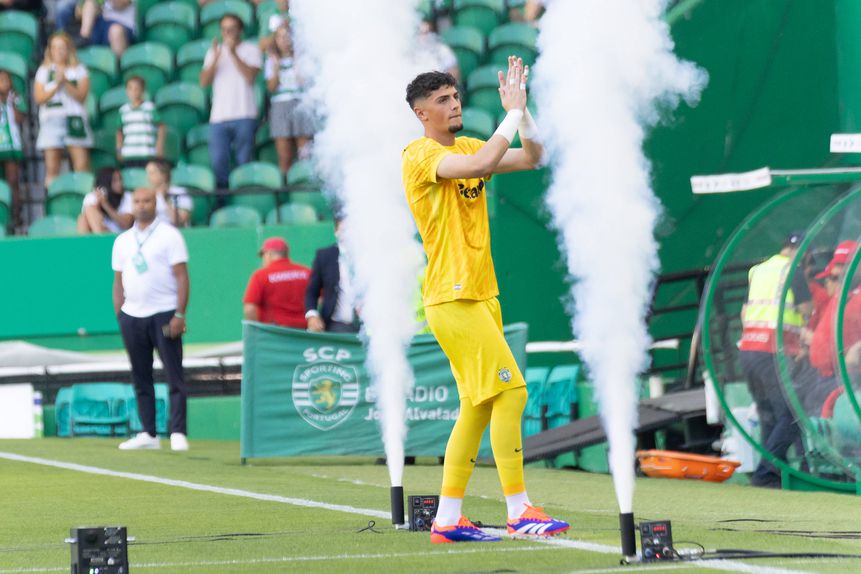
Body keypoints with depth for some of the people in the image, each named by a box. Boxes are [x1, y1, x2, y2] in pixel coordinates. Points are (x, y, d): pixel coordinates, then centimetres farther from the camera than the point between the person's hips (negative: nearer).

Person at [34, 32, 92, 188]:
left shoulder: (79, 70, 11)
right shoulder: (44, 71, 13)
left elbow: (81, 96, -1)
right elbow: (39, 98, 3)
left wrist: (65, 82, -12)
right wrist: (56, 85, -8)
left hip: (75, 120, -1)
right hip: (51, 119, 1)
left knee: (82, 165, -12)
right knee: (52, 168, -5)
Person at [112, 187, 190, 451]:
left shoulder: (169, 235, 0)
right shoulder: (122, 241, 15)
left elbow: (182, 276, -5)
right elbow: (118, 281, 17)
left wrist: (179, 315, -13)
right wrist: (119, 317, 8)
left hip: (163, 315, -5)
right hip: (131, 317, 5)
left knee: (174, 375, -8)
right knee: (140, 377, 6)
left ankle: (177, 433, -11)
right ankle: (148, 434, 10)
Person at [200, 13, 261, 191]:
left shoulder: (250, 50, 7)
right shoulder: (214, 51, 17)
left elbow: (250, 76, -8)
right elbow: (204, 81, 5)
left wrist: (233, 53, -13)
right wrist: (216, 58, -8)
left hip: (244, 116, -2)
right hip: (218, 117, 2)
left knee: (244, 160, -4)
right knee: (218, 161, -8)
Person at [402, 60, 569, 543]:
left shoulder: (469, 147, 15)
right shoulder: (420, 155, -10)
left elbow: (532, 158, 13)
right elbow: (482, 164, -26)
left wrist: (521, 109, 0)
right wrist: (512, 112, -18)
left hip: (482, 295, 9)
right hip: (453, 298, -9)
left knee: (479, 406, 8)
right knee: (510, 391, -14)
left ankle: (448, 519, 11)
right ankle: (520, 511, -12)